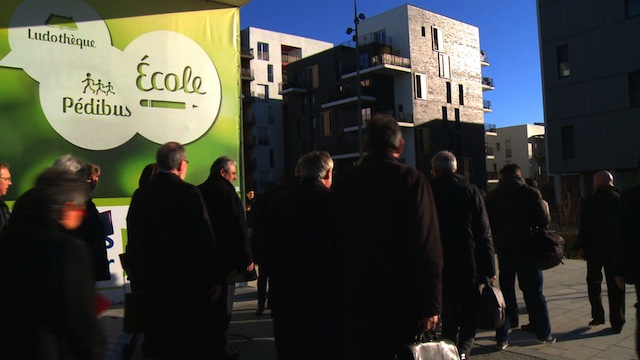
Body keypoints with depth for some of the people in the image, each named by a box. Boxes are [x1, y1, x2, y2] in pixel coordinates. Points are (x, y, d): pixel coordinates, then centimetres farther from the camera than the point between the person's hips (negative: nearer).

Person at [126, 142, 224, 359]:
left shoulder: (140, 195, 2)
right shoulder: (188, 193, -14)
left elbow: (134, 240, 7)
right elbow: (204, 239, -16)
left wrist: (136, 277, 17)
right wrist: (215, 278, -9)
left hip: (152, 279, 5)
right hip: (188, 279, -5)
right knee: (195, 342, 7)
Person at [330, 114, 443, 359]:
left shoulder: (342, 183, 2)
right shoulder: (410, 179, -10)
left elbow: (334, 247, 6)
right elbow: (427, 249, -17)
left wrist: (342, 297, 14)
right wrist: (431, 306, -12)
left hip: (357, 305, 4)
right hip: (404, 307, -3)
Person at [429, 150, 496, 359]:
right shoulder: (471, 191, -2)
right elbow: (484, 234, -4)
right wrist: (490, 269, 0)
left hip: (440, 268, 1)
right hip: (470, 267, -1)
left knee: (449, 315, 13)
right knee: (469, 314, 11)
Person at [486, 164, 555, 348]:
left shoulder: (492, 196, 0)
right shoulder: (531, 193, -6)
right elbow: (544, 221, -6)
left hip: (504, 250, 2)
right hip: (527, 249, -2)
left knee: (506, 293, 8)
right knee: (534, 293, 10)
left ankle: (502, 337, 7)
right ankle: (544, 333, 18)